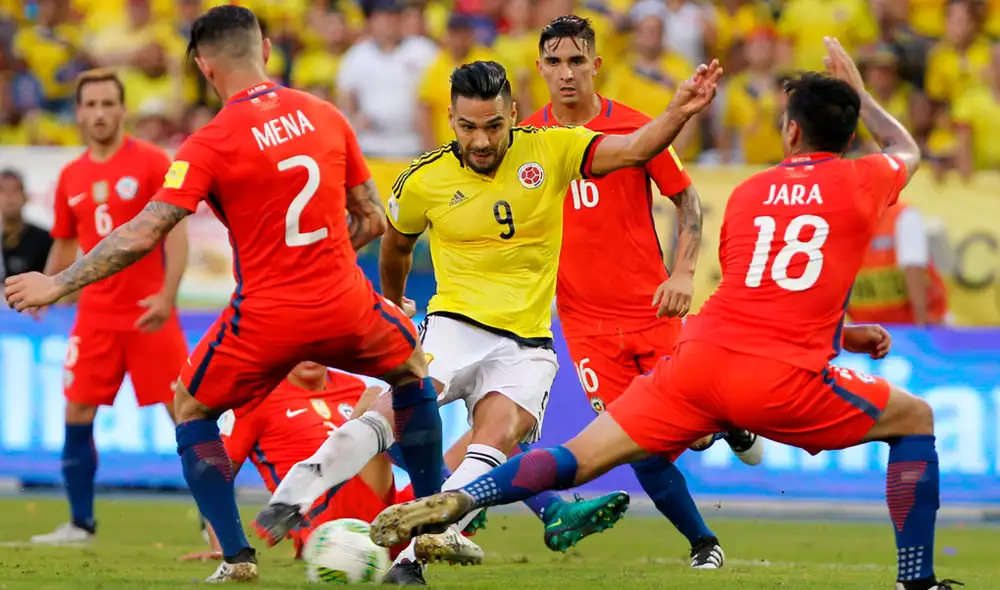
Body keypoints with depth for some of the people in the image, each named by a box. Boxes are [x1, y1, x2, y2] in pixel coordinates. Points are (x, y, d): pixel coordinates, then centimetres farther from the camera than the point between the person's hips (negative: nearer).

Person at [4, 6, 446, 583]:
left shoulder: (210, 145, -11)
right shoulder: (325, 115, 3)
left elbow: (141, 236, -14)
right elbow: (372, 219, 11)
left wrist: (58, 284, -6)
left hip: (266, 319, -3)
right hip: (345, 306, 4)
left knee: (190, 409, 20)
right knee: (413, 365, 32)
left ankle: (237, 556, 9)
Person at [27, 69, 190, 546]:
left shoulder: (151, 163, -5)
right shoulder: (71, 177, 9)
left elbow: (175, 233, -9)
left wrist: (166, 295, -20)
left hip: (149, 312, -4)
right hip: (96, 314, 4)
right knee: (77, 412, 0)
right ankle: (80, 523, 11)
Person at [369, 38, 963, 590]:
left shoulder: (749, 191, 19)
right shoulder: (861, 181, 9)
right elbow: (908, 151, 35)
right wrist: (860, 92, 49)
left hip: (698, 361, 3)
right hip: (782, 382, -3)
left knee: (577, 461, 5)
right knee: (915, 419, 19)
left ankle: (452, 502, -15)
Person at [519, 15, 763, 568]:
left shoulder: (635, 128, -7)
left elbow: (687, 201, 0)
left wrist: (682, 274, -12)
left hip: (652, 310, -1)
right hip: (585, 320, 1)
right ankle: (703, 543, 14)